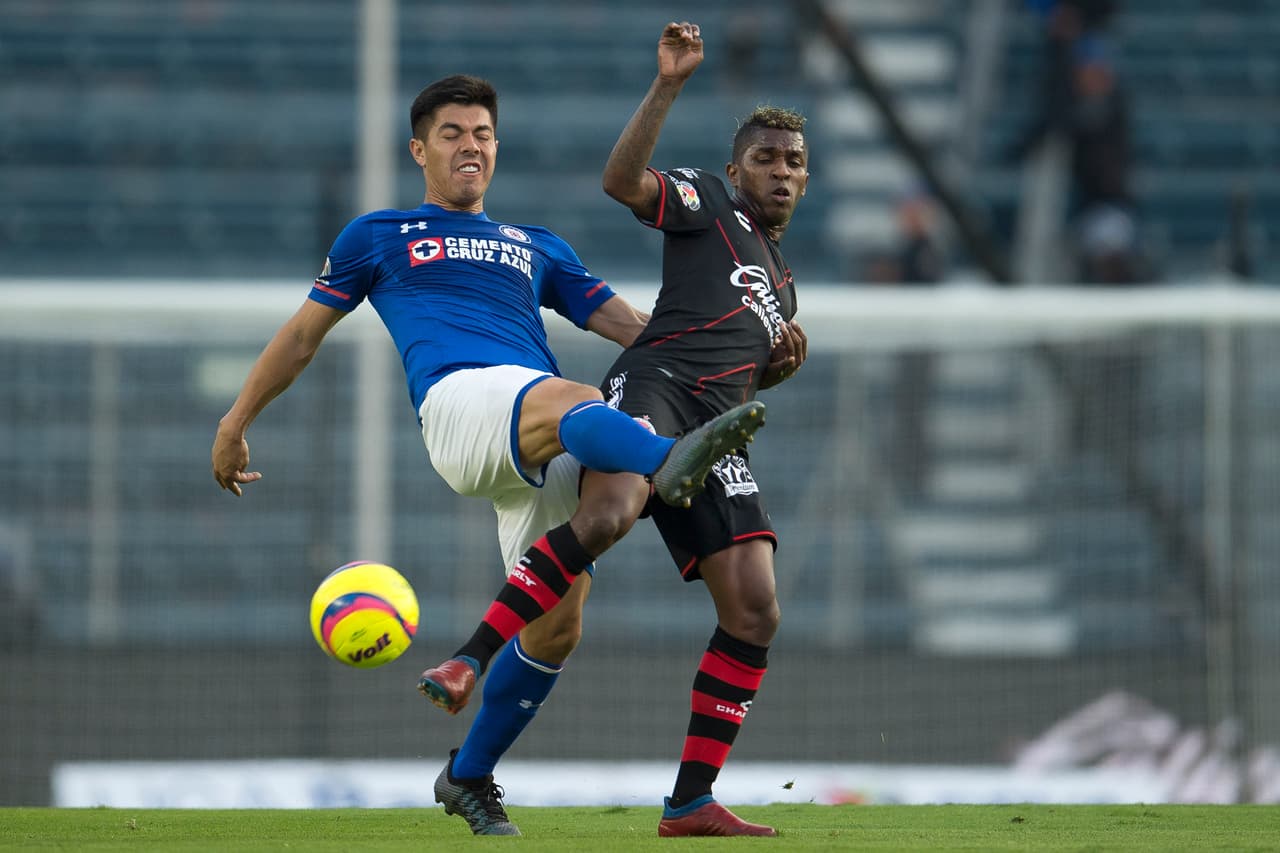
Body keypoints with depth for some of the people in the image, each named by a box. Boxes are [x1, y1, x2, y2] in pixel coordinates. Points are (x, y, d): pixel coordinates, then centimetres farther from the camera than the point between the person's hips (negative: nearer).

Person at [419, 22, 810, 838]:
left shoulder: (782, 280, 34)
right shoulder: (707, 202, 14)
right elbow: (623, 180, -7)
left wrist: (780, 364, 19)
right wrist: (669, 86, -15)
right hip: (653, 382, -7)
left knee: (755, 609, -7)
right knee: (608, 514, -37)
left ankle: (691, 801, -4)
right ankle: (469, 662, -38)